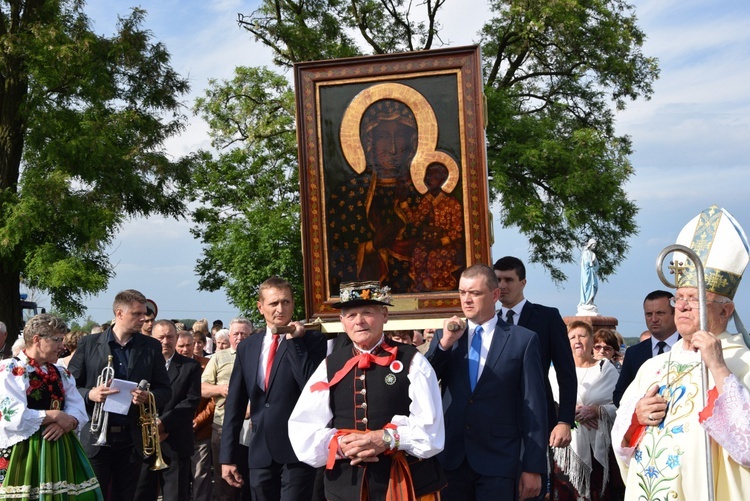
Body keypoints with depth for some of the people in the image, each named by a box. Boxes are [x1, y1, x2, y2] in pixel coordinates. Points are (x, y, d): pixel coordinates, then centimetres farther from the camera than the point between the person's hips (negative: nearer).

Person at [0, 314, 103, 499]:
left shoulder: (61, 374, 15)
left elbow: (79, 412, 6)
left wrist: (66, 422, -15)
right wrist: (55, 416, -13)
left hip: (60, 450, 6)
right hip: (24, 453, -6)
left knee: (62, 494, 3)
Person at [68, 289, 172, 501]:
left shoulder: (151, 347, 5)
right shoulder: (88, 344, 1)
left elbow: (165, 390, 7)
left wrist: (148, 397, -14)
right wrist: (90, 394, -17)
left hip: (133, 438, 1)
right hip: (96, 437, -1)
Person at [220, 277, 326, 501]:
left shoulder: (312, 339, -3)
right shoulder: (247, 347, 10)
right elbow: (235, 404, 10)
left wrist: (293, 341, -15)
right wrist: (228, 456, 8)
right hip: (261, 452, 4)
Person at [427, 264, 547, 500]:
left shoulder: (523, 340, -1)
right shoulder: (446, 337, 9)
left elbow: (534, 407, -2)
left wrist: (533, 468, -5)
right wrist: (444, 344, -11)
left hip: (499, 462, -3)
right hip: (450, 458, 3)